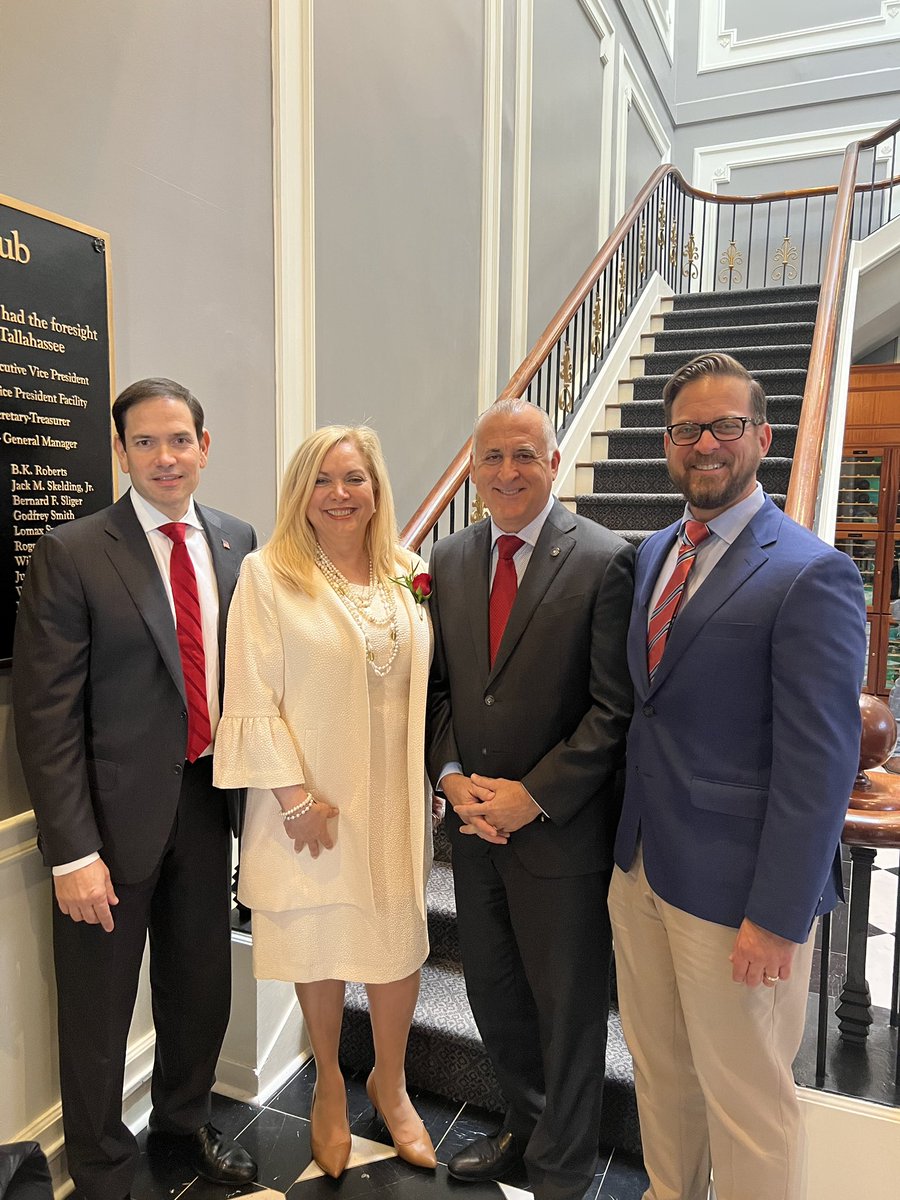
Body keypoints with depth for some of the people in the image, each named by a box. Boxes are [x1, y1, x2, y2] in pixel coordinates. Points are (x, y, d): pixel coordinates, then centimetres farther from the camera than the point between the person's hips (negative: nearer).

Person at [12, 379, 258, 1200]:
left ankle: (184, 1125, 49)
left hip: (206, 796, 4)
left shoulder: (237, 542, 2)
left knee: (202, 988, 21)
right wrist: (73, 851, -15)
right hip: (115, 809, -4)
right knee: (99, 1006, 14)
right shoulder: (71, 554, -11)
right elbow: (46, 714, -12)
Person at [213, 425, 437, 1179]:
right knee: (319, 947, 13)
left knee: (400, 943, 12)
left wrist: (437, 780, 6)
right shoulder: (267, 574, -8)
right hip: (311, 799, -3)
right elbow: (253, 700, -11)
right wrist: (295, 796, -13)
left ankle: (390, 1083, 39)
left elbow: (425, 684, 10)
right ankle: (329, 1086, 40)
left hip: (394, 798, 3)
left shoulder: (407, 574, 5)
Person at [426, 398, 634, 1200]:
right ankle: (526, 1124, 49)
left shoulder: (606, 561, -13)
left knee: (567, 1005, 14)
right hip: (474, 822, 6)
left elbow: (614, 708, -15)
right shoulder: (450, 559, 4)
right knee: (491, 988, 22)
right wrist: (452, 774, -7)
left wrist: (533, 797, -17)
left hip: (562, 828, -5)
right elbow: (438, 683, 7)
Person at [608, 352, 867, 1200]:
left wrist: (777, 917, -17)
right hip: (640, 868, 7)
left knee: (745, 1098, 13)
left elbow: (820, 763, -18)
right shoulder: (652, 556, 8)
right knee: (659, 1070, 23)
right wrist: (629, 843, 11)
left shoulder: (811, 575, -16)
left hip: (734, 891, -6)